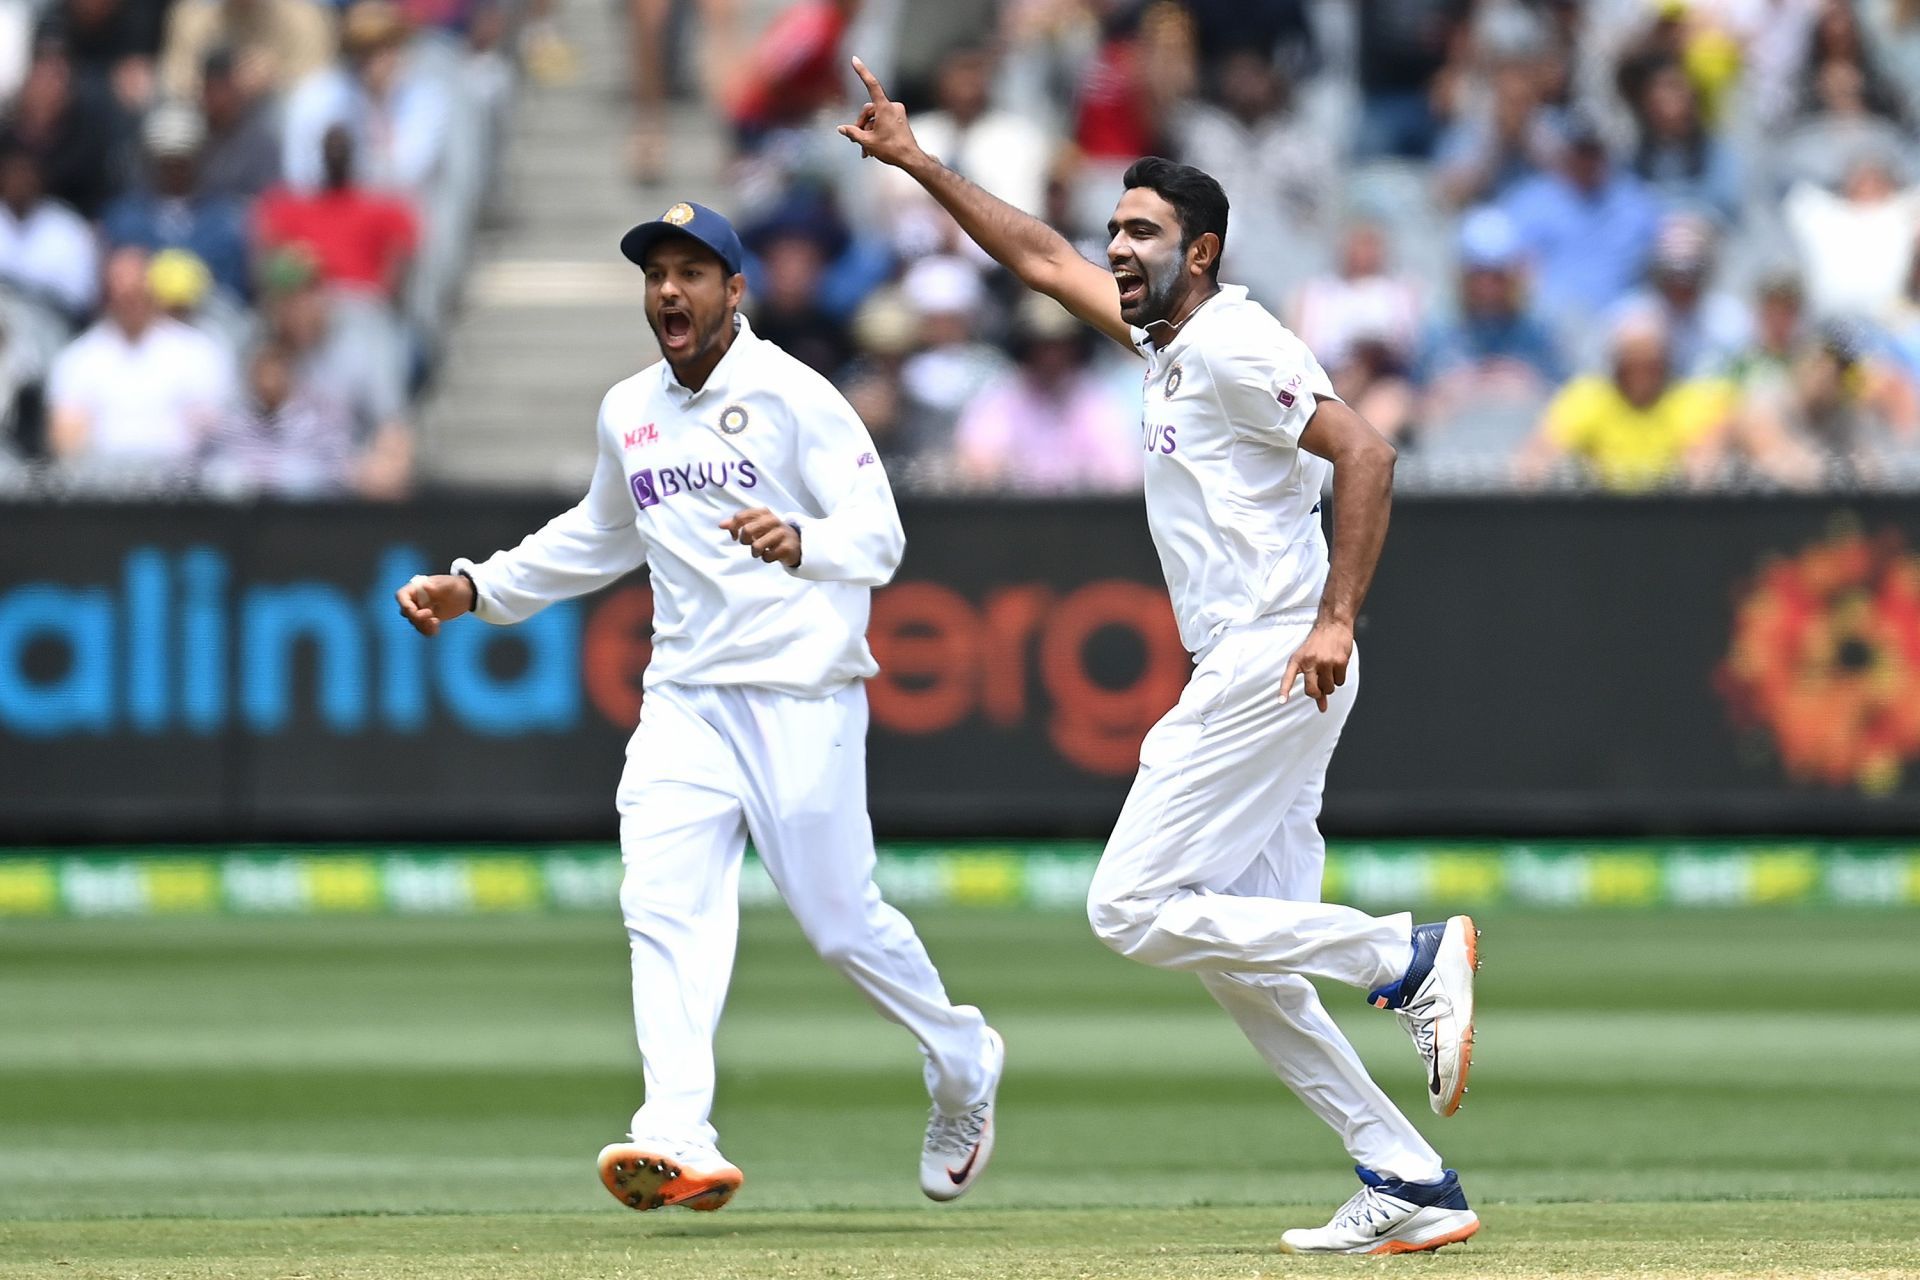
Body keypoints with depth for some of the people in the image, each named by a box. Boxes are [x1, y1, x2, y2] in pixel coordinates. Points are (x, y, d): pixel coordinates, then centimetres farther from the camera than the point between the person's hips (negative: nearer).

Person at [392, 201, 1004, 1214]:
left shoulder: (791, 395, -8)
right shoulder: (628, 413, 12)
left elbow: (879, 535, -13)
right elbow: (600, 537, 30)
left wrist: (800, 544, -34)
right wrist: (478, 590, 22)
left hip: (801, 694, -5)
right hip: (686, 698, 5)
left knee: (840, 920, 0)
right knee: (664, 906, -14)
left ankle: (962, 1064, 28)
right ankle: (682, 1145, -26)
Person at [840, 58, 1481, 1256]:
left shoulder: (1236, 345, -10)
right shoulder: (1173, 339, 18)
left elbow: (1365, 451, -19)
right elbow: (1045, 261, 28)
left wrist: (1337, 620, -24)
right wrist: (917, 162, 28)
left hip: (1272, 663, -10)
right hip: (1250, 677, 10)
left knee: (1134, 907, -12)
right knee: (1241, 954, 7)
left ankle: (1407, 956, -13)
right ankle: (1410, 1184, 4)